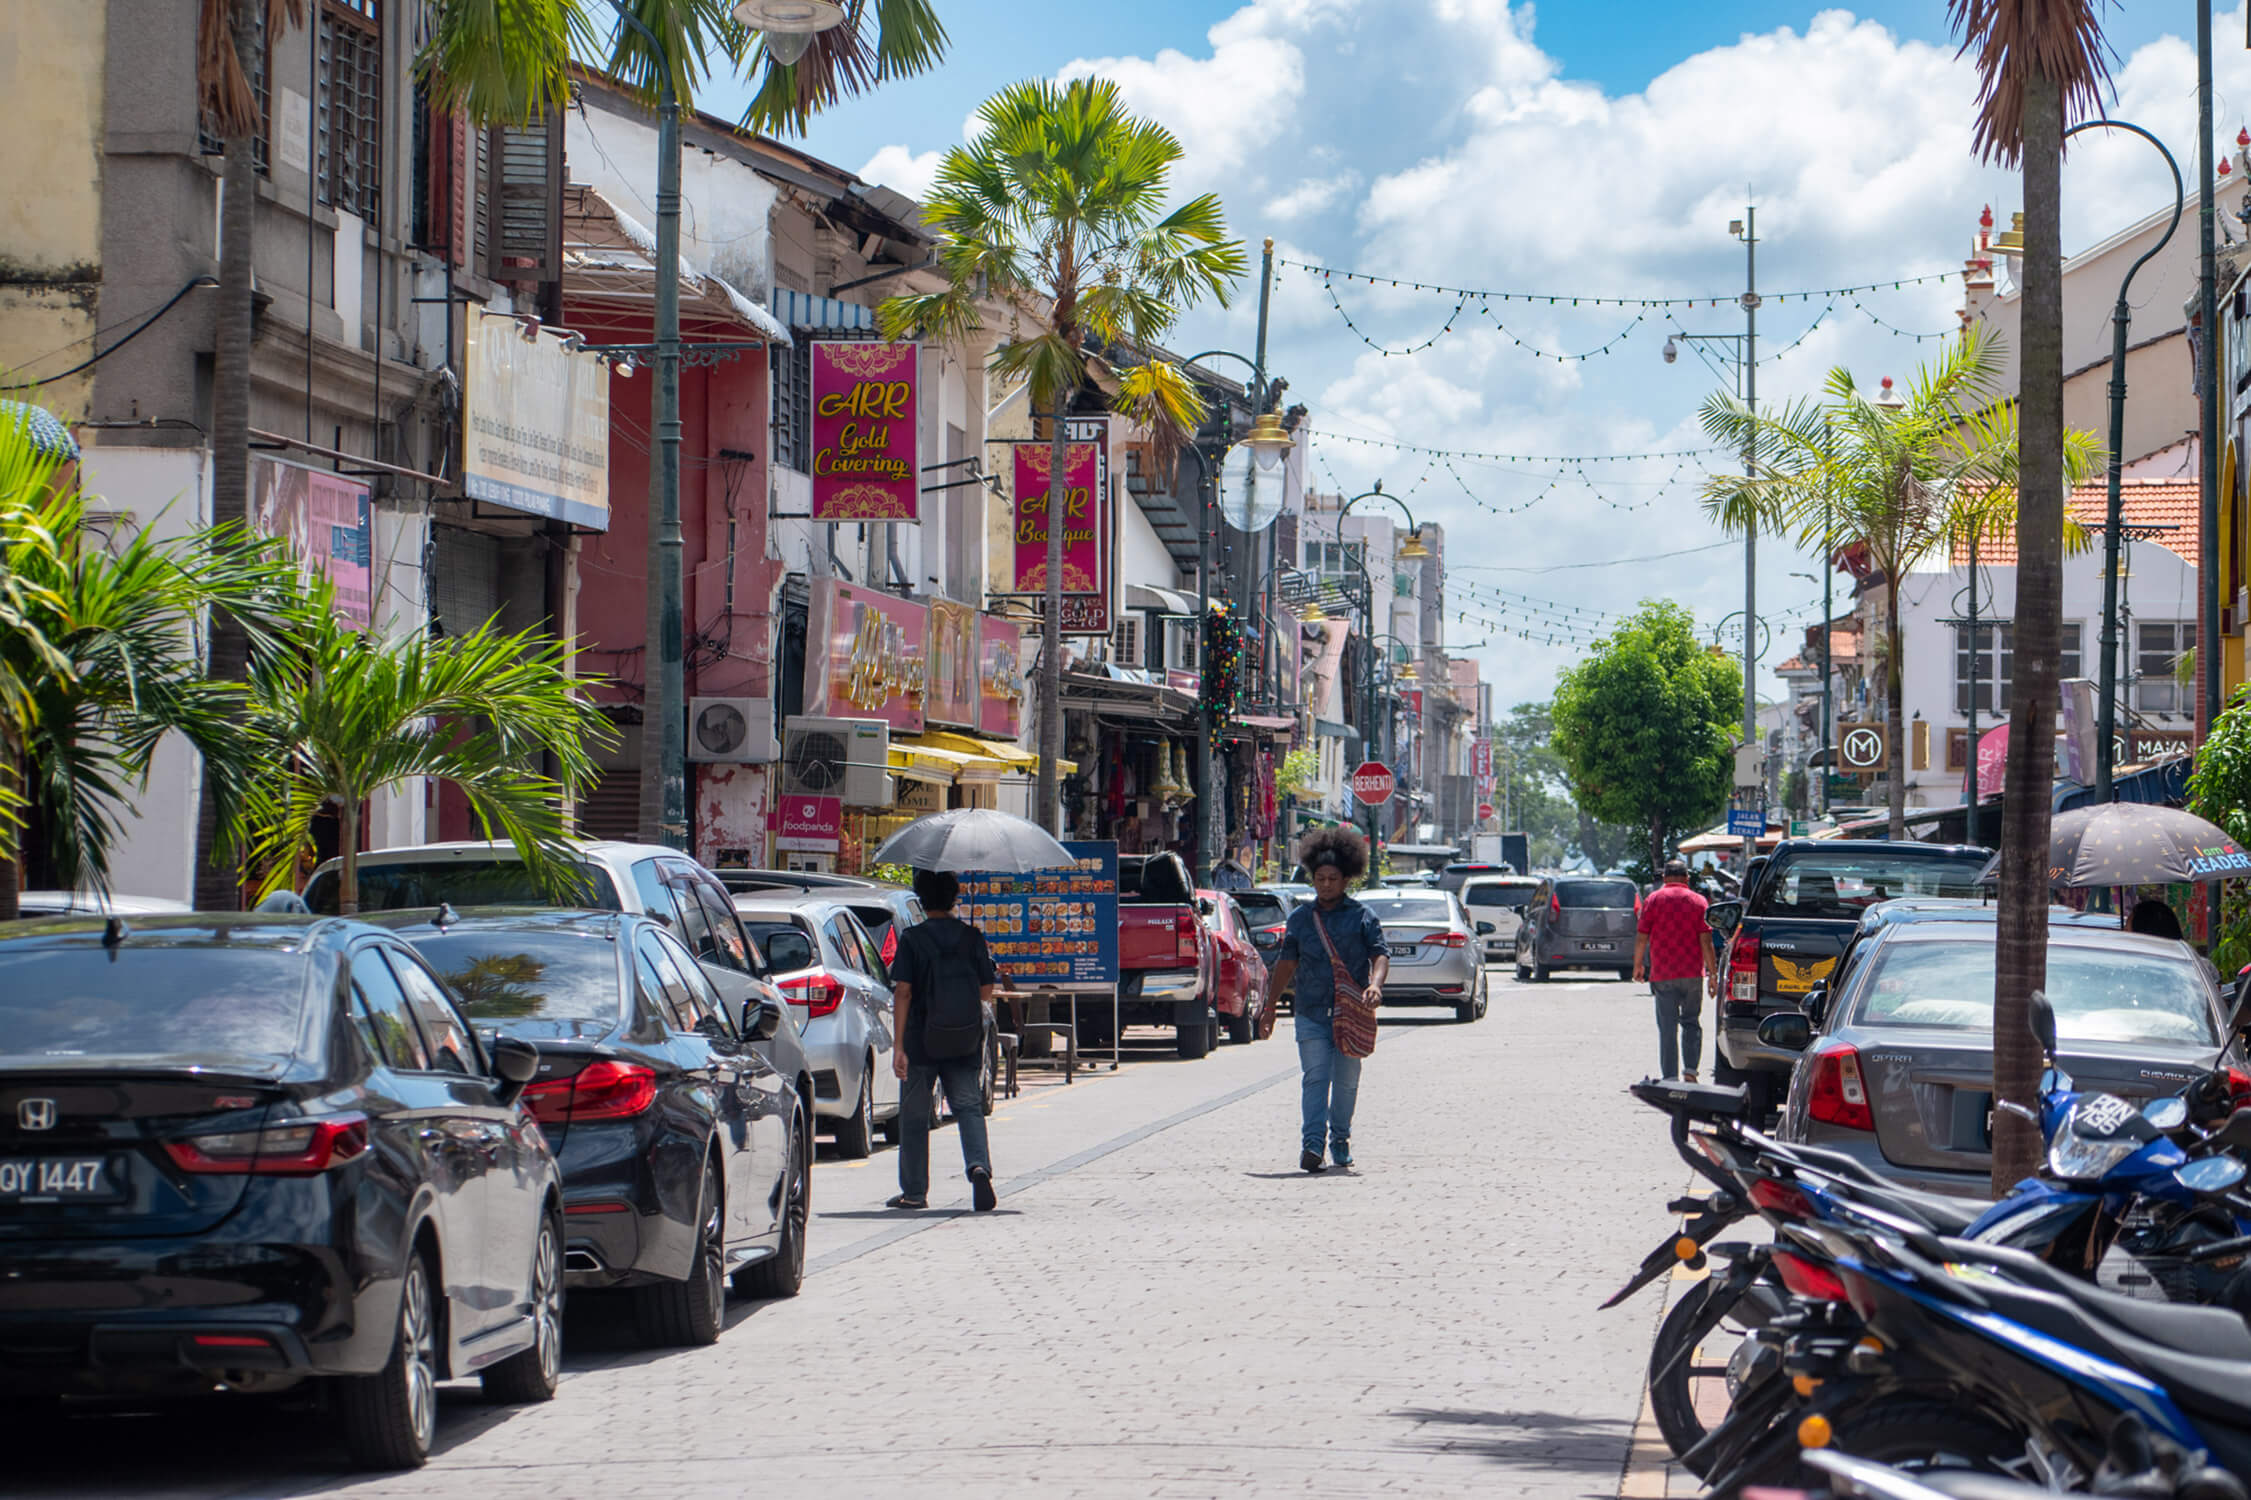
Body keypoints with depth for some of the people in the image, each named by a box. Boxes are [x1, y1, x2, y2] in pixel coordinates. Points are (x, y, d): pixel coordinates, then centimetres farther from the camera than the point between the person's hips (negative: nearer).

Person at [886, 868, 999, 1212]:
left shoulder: (912, 939, -6)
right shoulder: (972, 937, 1)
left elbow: (903, 992, -11)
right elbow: (987, 992, 4)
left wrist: (898, 1046, -12)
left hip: (922, 1042, -2)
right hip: (965, 1045, 2)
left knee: (914, 1116, 9)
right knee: (968, 1107, 4)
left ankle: (914, 1192, 15)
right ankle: (979, 1166, -22)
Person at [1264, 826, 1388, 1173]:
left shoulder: (1361, 916, 4)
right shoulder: (1299, 919, 11)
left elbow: (1380, 954, -4)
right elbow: (1286, 963, 17)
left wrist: (1375, 984, -24)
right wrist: (1271, 1004, 14)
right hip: (1311, 1012, 1)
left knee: (1346, 1080, 6)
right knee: (1316, 1076, -11)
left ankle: (1340, 1141, 23)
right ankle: (1312, 1144, -19)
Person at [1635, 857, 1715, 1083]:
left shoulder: (1653, 900, 0)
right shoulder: (1698, 902, 2)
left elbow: (1641, 938, -1)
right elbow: (1706, 941, -3)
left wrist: (1638, 965, 12)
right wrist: (1712, 974, 0)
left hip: (1662, 974, -1)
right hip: (1693, 972, 1)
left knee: (1667, 1028, 2)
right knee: (1691, 1023, 13)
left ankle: (1670, 1079, -2)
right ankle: (1690, 1070, -1)